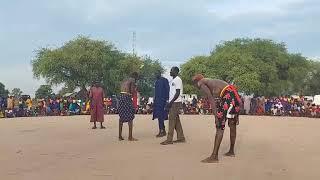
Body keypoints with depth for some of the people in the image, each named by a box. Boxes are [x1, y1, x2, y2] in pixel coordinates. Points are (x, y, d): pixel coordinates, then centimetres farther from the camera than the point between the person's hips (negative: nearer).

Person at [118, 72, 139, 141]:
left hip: (121, 97, 8)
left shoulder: (124, 81, 22)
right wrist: (135, 88, 8)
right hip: (127, 97, -7)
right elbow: (132, 91, -12)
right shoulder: (132, 81, -2)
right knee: (130, 117, -1)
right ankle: (130, 137, -3)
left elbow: (122, 90, 17)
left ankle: (120, 136, 14)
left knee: (121, 117, 12)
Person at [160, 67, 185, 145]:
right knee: (176, 120, 11)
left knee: (172, 120, -10)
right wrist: (169, 102, 15)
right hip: (173, 102, 10)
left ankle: (169, 139, -9)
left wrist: (171, 102, -19)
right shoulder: (172, 80, 18)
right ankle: (181, 138, 16)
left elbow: (178, 93, -17)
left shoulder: (178, 80, -11)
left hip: (176, 102, -10)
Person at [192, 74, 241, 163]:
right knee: (232, 125, 20)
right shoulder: (213, 82, 31)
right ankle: (231, 151, 34)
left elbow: (211, 98, -8)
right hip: (235, 94, 8)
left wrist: (216, 115, -13)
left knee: (220, 127, -5)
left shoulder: (201, 83, 8)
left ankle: (214, 156, -4)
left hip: (227, 96, -8)